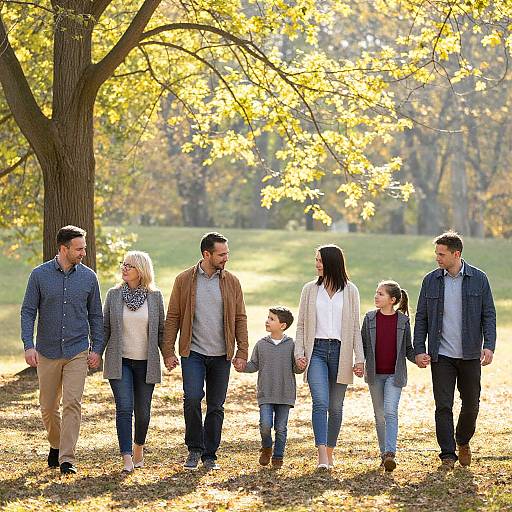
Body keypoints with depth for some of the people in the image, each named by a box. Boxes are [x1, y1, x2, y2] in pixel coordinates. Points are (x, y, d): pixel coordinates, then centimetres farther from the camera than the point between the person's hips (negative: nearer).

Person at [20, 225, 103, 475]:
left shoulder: (88, 277, 2)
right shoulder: (40, 275, -2)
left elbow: (95, 315, 8)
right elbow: (28, 311, -2)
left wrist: (97, 349, 2)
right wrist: (28, 345, -12)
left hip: (77, 352, 0)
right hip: (47, 352, 1)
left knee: (72, 403, -12)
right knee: (48, 406, 10)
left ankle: (67, 459, -11)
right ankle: (56, 445, 35)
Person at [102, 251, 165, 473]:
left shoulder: (155, 296, 1)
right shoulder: (114, 295, 1)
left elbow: (160, 330, 7)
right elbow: (105, 328, 6)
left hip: (146, 362, 1)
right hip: (120, 361, -1)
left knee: (142, 410, 8)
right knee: (124, 408, -12)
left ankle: (139, 447, 34)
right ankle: (127, 459, -14)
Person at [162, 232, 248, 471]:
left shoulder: (231, 282, 5)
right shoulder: (184, 280, 1)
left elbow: (240, 319, 7)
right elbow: (172, 317, 2)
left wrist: (242, 352, 0)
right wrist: (168, 352, -3)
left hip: (221, 354, 2)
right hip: (193, 352, -2)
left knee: (216, 406, 5)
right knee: (192, 398, -16)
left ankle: (209, 455, 16)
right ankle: (194, 450, 2)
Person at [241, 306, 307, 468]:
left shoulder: (291, 345, -1)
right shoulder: (261, 344, 4)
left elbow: (295, 368, 3)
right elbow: (254, 365, 10)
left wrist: (300, 366, -19)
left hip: (285, 394, -1)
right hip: (265, 394, 1)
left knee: (281, 428, 4)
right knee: (265, 425, -12)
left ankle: (278, 457, 20)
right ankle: (266, 448, 16)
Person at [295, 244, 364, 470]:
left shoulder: (350, 291, 6)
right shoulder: (310, 289, 8)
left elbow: (355, 327, 6)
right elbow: (301, 324, 9)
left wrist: (359, 358, 0)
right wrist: (299, 353, -1)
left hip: (340, 351, 0)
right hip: (317, 350, 0)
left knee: (335, 406, 5)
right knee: (320, 402, -15)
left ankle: (330, 451, 18)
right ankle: (321, 455, -21)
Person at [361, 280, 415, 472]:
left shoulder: (403, 320, -2)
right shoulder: (370, 318, 2)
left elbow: (408, 348, 5)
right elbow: (363, 345, 6)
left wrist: (418, 359, -14)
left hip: (395, 375, -3)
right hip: (375, 374, 3)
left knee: (390, 412, -16)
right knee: (379, 415, 10)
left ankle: (390, 453, -22)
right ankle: (384, 453, 20)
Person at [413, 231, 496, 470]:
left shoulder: (478, 279, 0)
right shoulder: (431, 280, 3)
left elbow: (489, 314, 0)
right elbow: (421, 318, 6)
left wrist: (489, 345, -12)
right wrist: (419, 350, -3)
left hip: (470, 354, 0)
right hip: (441, 355, 0)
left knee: (471, 403, 9)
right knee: (443, 406, -4)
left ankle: (463, 441, 35)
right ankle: (447, 455, 1)